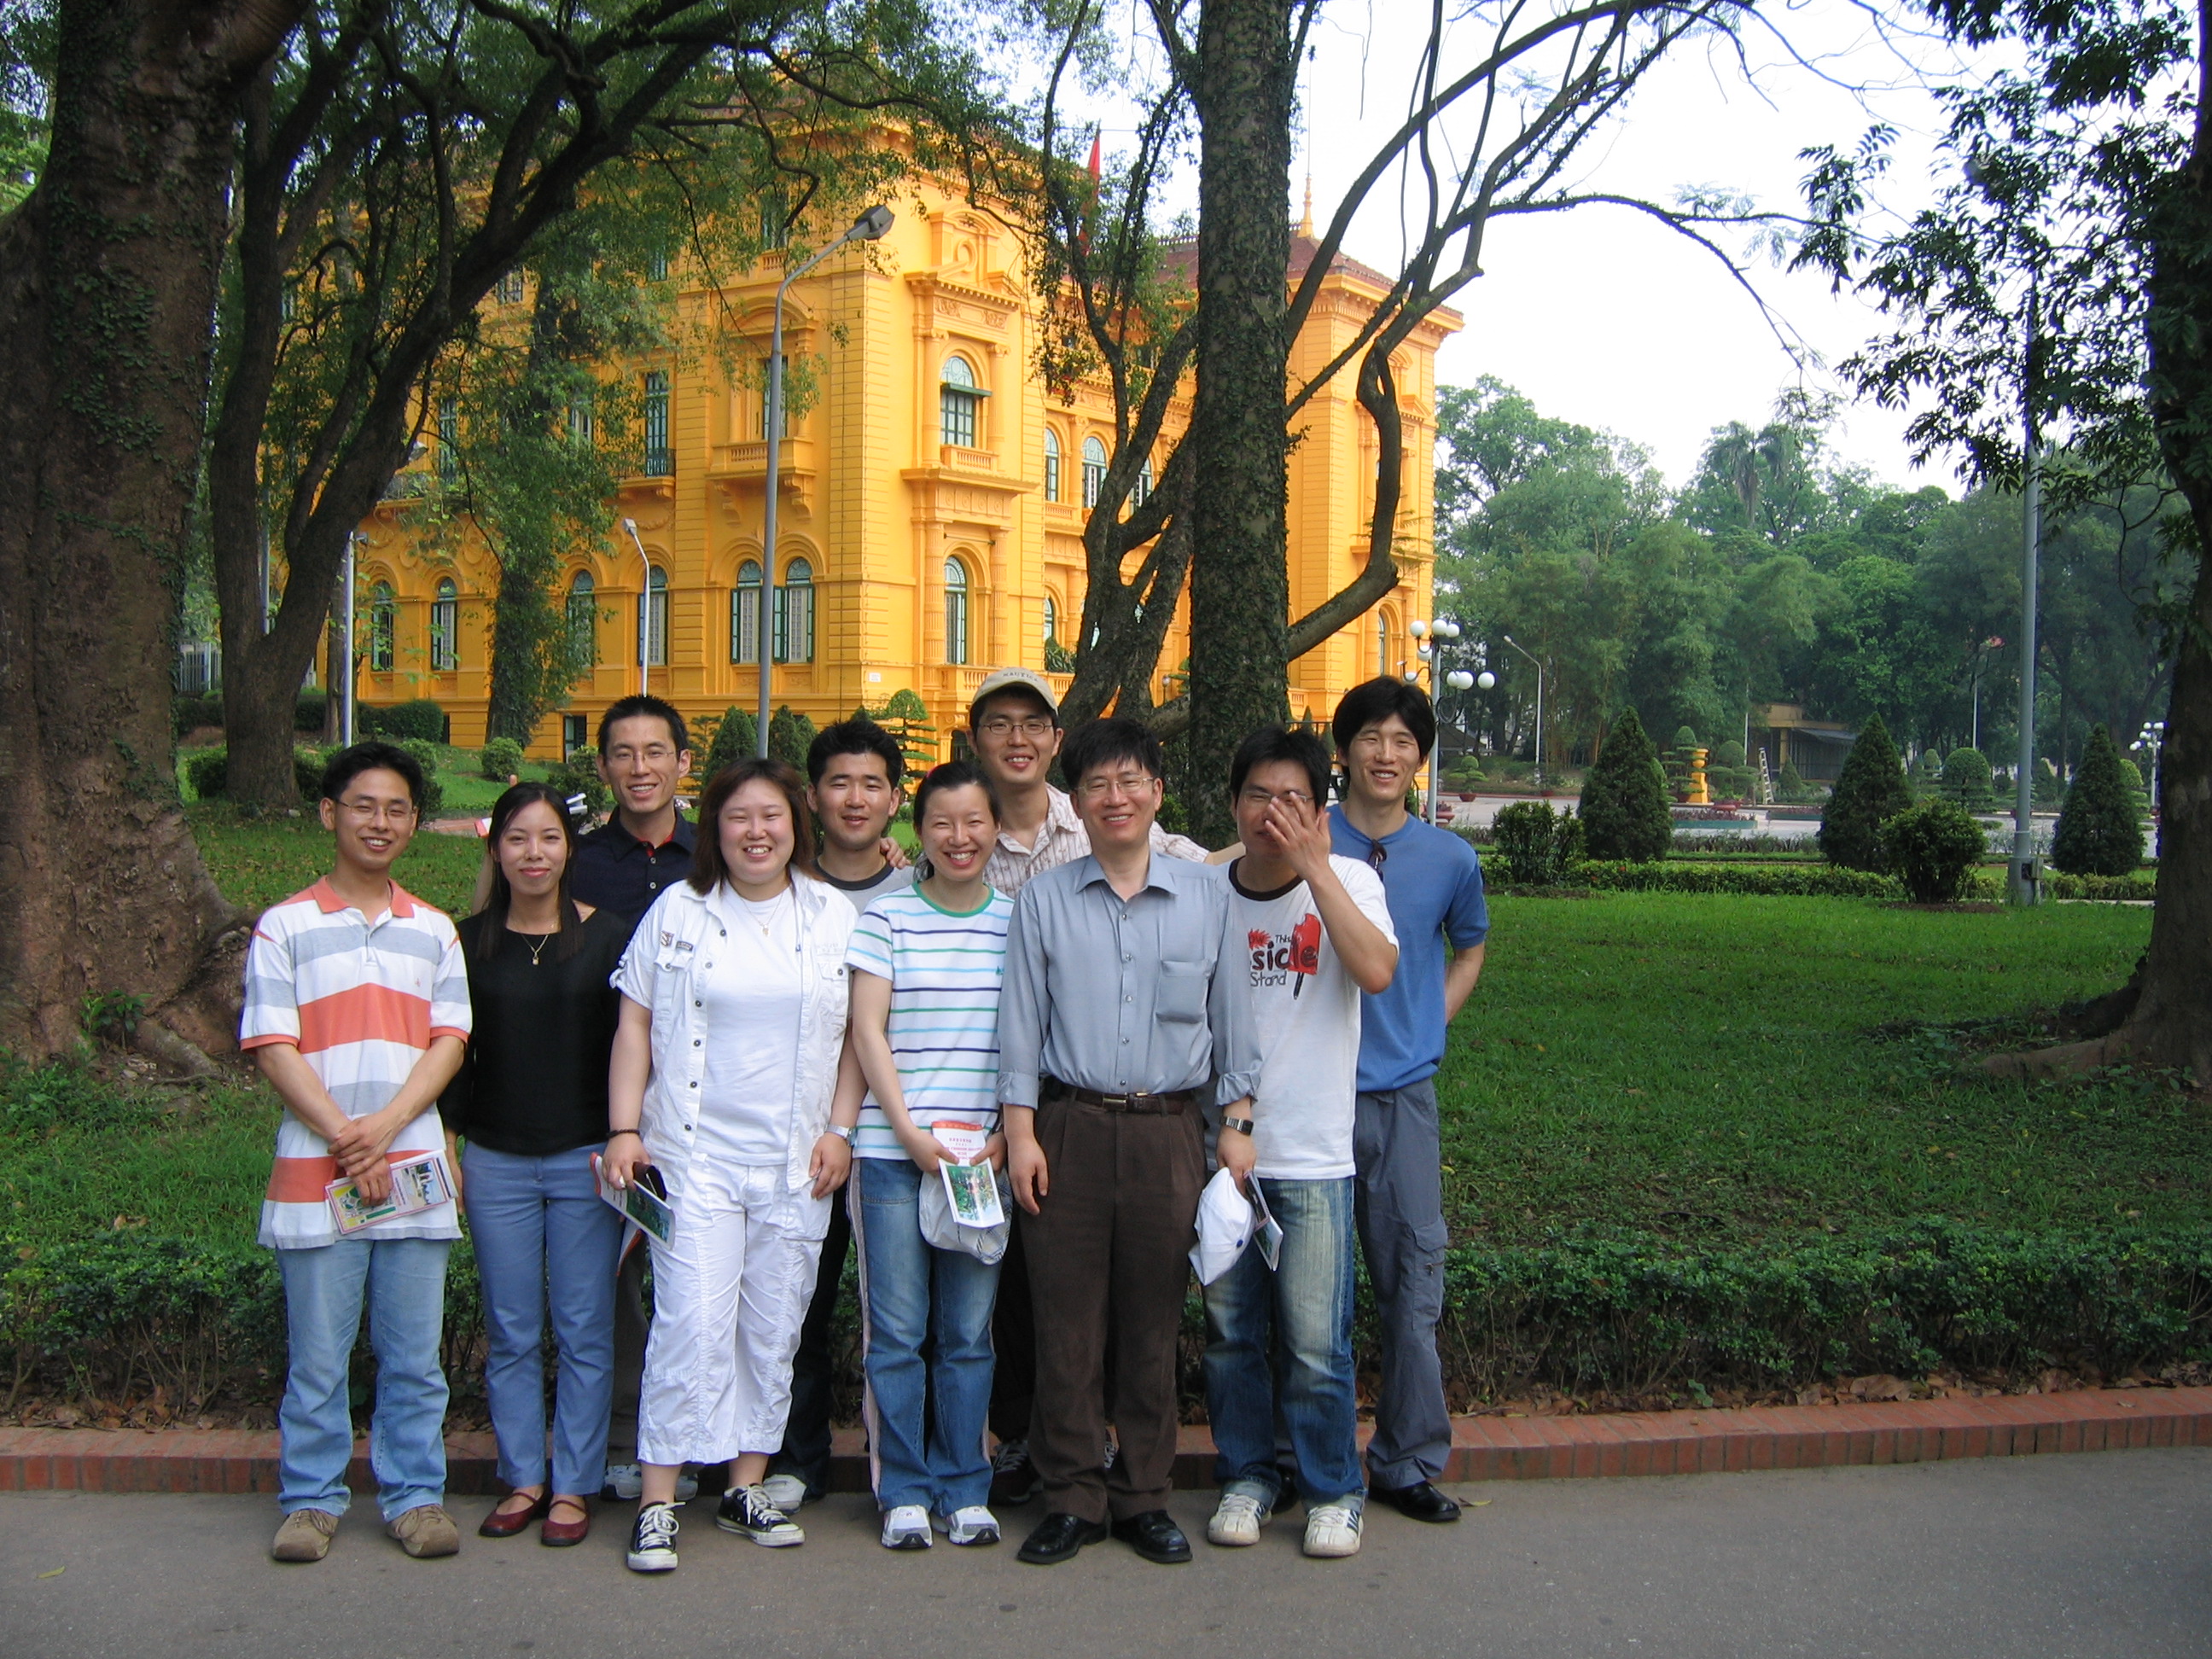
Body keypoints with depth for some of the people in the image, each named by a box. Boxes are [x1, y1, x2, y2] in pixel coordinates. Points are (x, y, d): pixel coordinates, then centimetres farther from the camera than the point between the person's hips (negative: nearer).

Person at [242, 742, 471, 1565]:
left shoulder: (434, 931, 11)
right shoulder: (285, 926, 3)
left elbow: (449, 1041, 4)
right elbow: (272, 1048, -3)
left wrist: (387, 1125, -11)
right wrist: (344, 1135, -12)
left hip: (413, 1169, 2)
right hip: (315, 1176, -2)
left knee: (413, 1356, 7)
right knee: (317, 1356, 5)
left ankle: (415, 1494, 18)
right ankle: (311, 1499, 19)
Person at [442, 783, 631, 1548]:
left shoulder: (607, 935, -1)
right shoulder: (471, 942, 5)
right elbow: (454, 1052, 9)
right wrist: (445, 1150, 4)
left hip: (585, 1161, -2)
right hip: (496, 1162, 2)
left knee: (583, 1332, 3)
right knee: (511, 1333, 8)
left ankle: (573, 1487, 14)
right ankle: (522, 1480, 21)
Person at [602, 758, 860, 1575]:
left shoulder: (834, 918, 7)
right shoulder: (677, 911, 4)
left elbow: (858, 1036, 9)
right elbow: (635, 1026, 5)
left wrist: (840, 1130, 1)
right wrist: (625, 1130, -3)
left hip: (796, 1162, 2)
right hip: (694, 1155, -2)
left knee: (775, 1329, 7)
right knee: (693, 1322, -8)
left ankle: (747, 1487, 20)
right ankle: (658, 1500, 1)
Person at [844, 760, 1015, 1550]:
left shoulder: (1020, 921, 7)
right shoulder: (886, 919, 2)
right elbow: (867, 1034, -1)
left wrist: (1008, 1135, -5)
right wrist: (911, 1135, -10)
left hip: (987, 1154, 1)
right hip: (893, 1150, -1)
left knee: (968, 1331, 7)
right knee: (896, 1330, 3)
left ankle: (964, 1490, 19)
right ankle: (904, 1492, 16)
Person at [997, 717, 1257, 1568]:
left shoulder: (1208, 899, 7)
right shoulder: (1043, 901, 6)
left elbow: (1231, 1021, 9)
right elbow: (1021, 1023, 4)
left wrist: (1239, 1128, 4)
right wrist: (1021, 1132, -2)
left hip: (1168, 1130, 0)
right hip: (1070, 1127, 0)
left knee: (1153, 1322, 7)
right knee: (1066, 1319, 2)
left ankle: (1144, 1497, 20)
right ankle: (1072, 1498, 15)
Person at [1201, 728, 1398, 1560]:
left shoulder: (1349, 881, -4)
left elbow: (1376, 972, -23)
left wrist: (1312, 866, -22)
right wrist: (1226, 1123, 1)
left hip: (1313, 1155, -2)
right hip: (1219, 1147, 3)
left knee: (1315, 1343, 0)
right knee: (1230, 1331, 11)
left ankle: (1333, 1489, 19)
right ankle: (1246, 1475, 29)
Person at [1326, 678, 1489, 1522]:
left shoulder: (1451, 858, 4)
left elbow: (1469, 947, 23)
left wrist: (1429, 1027, 10)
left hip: (1404, 1094, 2)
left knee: (1414, 1279, 5)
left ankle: (1410, 1460, 18)